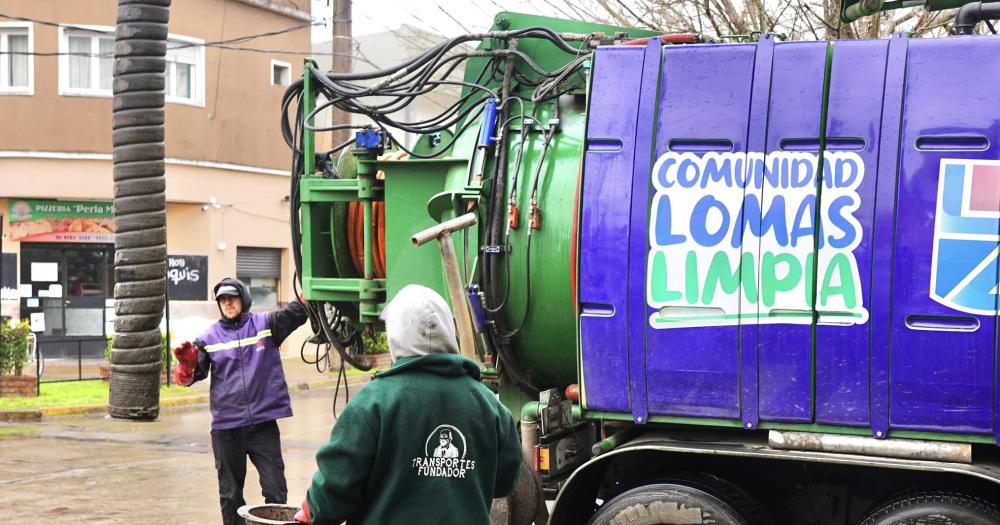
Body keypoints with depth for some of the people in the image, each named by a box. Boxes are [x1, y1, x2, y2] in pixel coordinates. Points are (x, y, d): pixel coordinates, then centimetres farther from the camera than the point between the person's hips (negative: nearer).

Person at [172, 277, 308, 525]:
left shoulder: (266, 324, 2)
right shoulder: (209, 338, 5)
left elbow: (299, 310, -8)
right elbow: (187, 378, 2)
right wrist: (186, 363, -18)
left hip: (264, 422, -1)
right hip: (226, 427, 1)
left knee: (275, 490, 1)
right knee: (230, 494, 12)